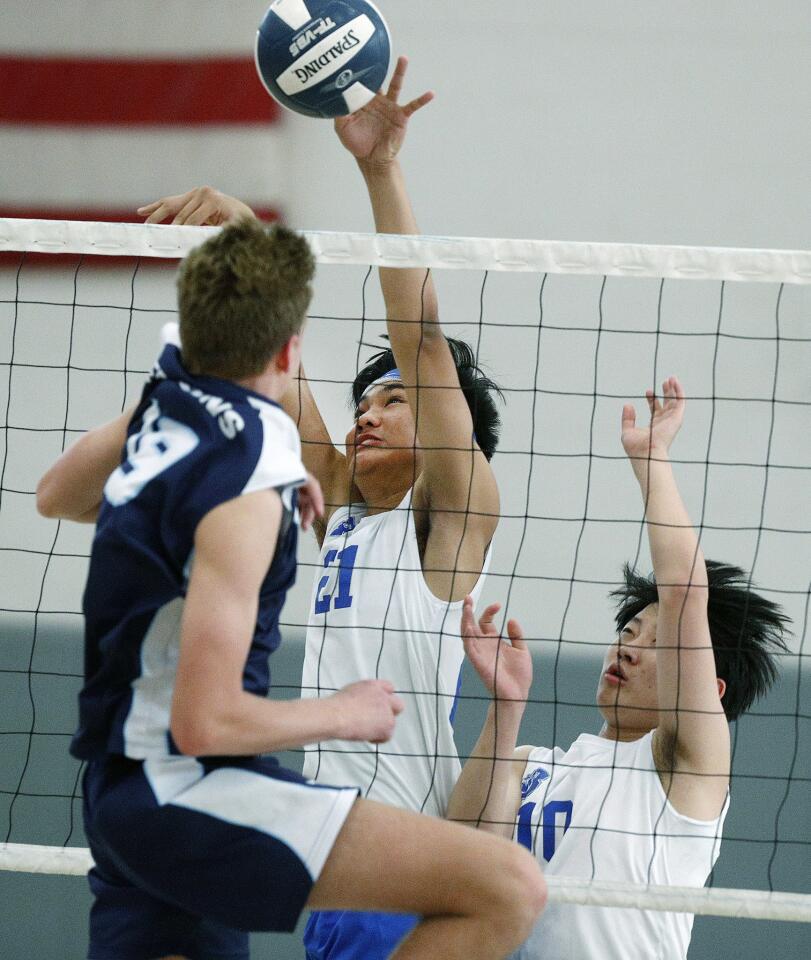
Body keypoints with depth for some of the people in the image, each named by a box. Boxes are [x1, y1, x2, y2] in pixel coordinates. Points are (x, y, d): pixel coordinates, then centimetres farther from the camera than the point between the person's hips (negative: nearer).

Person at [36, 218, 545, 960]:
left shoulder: (164, 405, 7)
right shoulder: (246, 497, -18)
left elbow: (55, 497, 30)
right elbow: (205, 722, -21)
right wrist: (343, 715, -5)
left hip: (120, 785, 10)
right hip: (192, 789, -10)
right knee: (508, 889, -20)